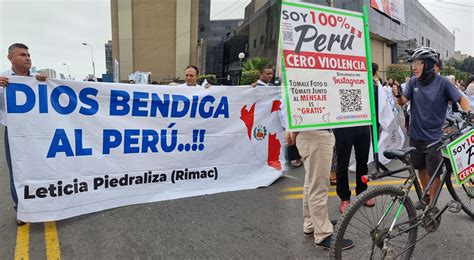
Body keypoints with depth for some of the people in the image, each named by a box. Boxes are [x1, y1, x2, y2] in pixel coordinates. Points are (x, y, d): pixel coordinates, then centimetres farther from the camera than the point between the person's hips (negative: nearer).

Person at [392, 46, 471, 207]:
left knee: (433, 173, 1)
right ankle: (427, 196, 38)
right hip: (416, 135, 4)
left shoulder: (442, 82, -11)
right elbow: (403, 102, -7)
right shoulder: (413, 82, -1)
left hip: (433, 137, -4)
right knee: (421, 168, 17)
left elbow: (461, 99, -6)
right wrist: (397, 95, -29)